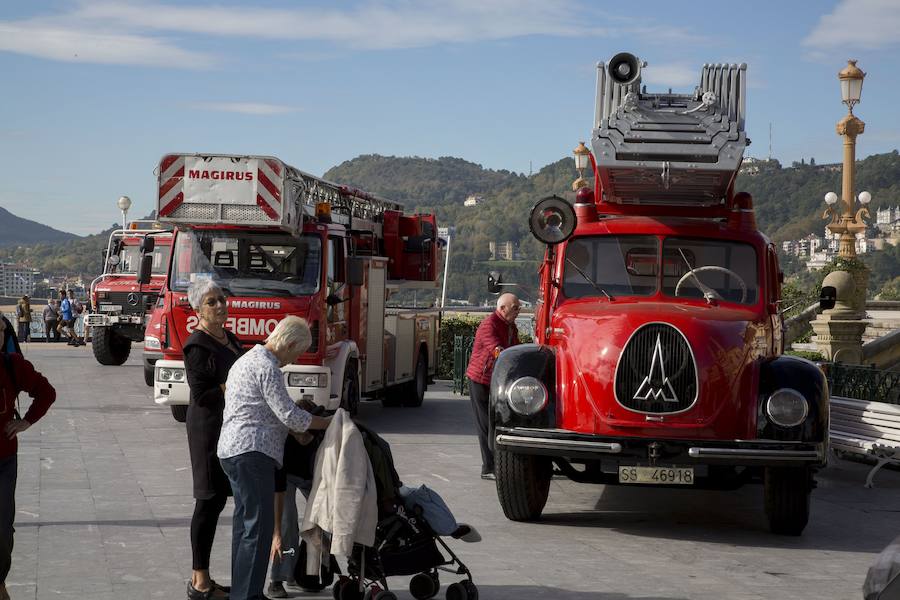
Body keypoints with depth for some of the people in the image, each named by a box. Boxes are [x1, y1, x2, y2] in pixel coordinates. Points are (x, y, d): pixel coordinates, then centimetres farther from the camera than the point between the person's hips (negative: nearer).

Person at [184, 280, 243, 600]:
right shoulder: (198, 345, -14)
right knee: (210, 501, -5)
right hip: (209, 427, -9)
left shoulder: (228, 338, 14)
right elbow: (201, 395, -18)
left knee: (217, 499, 11)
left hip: (230, 427, 9)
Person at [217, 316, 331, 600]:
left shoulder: (247, 360, 21)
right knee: (258, 527, -11)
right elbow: (290, 415, -15)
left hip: (232, 450, 11)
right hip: (252, 452, -11)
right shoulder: (267, 367, -12)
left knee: (244, 524, 15)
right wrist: (328, 423, -1)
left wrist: (295, 430, 20)